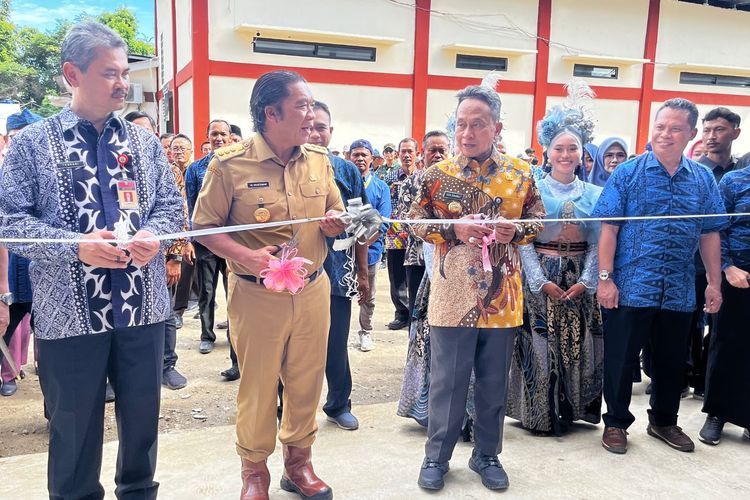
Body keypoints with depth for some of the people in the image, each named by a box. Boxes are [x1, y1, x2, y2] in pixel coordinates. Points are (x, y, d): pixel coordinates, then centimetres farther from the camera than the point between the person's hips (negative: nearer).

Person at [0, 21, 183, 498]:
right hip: (70, 311, -3)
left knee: (143, 414, 15)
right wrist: (75, 247, -19)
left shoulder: (144, 141, 8)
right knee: (74, 425, 11)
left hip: (143, 306, 3)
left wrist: (153, 234, -12)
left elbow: (172, 204, 9)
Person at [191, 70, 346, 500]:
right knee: (258, 387, 9)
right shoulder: (230, 164, -9)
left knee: (307, 384, 14)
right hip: (257, 295, -4)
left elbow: (335, 216, 16)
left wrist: (336, 222, -8)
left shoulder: (319, 160, 5)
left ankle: (299, 463, 36)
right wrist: (246, 256, -20)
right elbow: (205, 226, -5)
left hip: (313, 291, 4)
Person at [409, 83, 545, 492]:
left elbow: (538, 221, 10)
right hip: (453, 296, -2)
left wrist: (514, 231, -12)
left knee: (494, 382, 13)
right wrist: (455, 230, -15)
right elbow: (416, 222, 2)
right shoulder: (438, 175, -2)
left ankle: (487, 455, 32)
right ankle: (436, 456, 26)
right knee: (447, 380, 8)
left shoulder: (520, 174, 2)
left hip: (502, 296, 2)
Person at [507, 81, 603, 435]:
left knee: (580, 345, 7)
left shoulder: (593, 194, 7)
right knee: (540, 346, 0)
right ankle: (540, 414, 14)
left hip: (581, 281, 3)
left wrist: (586, 281, -7)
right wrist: (541, 281, -13)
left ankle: (573, 409, 24)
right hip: (540, 277, -3)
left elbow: (597, 243, 5)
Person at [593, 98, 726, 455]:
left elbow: (709, 234, 9)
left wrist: (714, 283, 6)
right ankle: (616, 423, 23)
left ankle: (663, 421, 35)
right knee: (621, 359, 6)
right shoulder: (627, 173, -4)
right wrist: (605, 278, -12)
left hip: (679, 291, 4)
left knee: (672, 361, 16)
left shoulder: (703, 179, 6)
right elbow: (609, 228, -7)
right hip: (630, 288, -3)